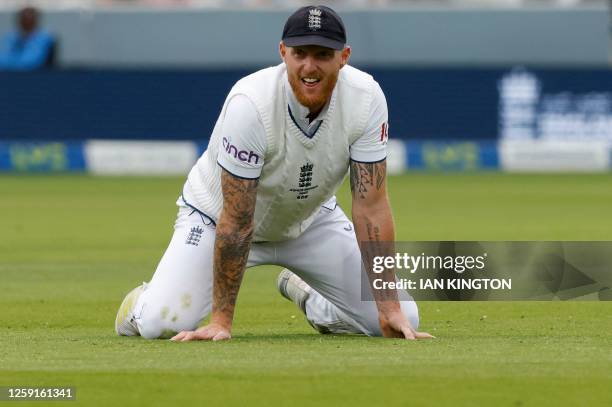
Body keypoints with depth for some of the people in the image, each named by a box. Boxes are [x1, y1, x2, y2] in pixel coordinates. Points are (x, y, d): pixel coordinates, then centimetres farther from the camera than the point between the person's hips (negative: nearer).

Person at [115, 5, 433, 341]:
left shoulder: (366, 99, -24)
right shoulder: (250, 105, -35)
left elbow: (371, 207, -21)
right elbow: (237, 222, -32)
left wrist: (390, 308, -26)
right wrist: (221, 320, -31)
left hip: (310, 218, 4)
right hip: (215, 214, -4)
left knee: (401, 320, -7)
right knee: (161, 323, -25)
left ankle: (303, 294, 23)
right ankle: (142, 302, 15)